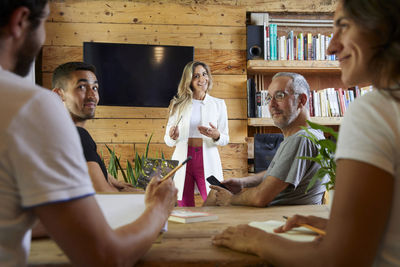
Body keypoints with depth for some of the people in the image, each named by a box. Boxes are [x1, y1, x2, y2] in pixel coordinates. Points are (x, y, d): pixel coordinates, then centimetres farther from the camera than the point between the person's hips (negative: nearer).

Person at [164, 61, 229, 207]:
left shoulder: (218, 104, 8)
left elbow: (225, 138, 9)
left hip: (208, 160, 0)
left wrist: (216, 135, -13)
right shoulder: (178, 105, 8)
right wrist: (173, 136, -14)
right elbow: (168, 140, 9)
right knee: (185, 209, 6)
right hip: (183, 159, 1)